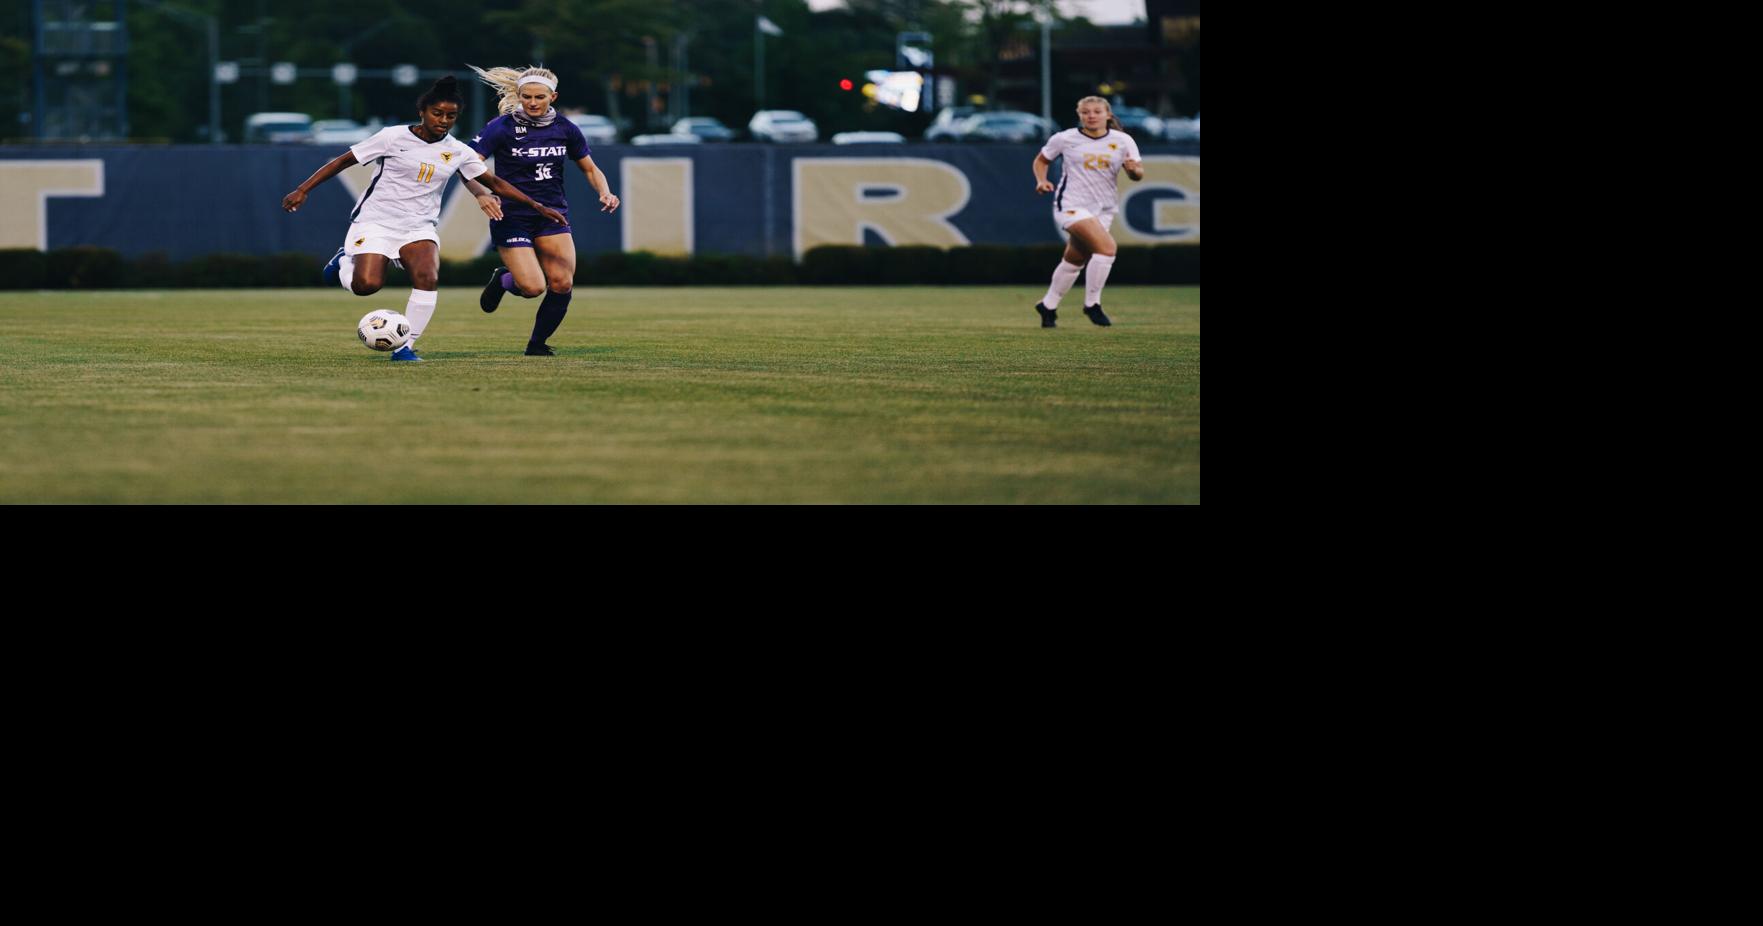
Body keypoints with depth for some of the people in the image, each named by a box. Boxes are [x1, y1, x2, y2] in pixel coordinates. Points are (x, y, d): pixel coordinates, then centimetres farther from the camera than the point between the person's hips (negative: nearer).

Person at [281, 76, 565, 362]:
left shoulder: (457, 152, 4)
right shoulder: (393, 137, -7)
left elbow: (495, 182, 11)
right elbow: (343, 161, -3)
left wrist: (538, 207, 7)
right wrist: (302, 191, -7)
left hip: (419, 227, 3)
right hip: (376, 221, -3)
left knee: (427, 278, -25)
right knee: (367, 284, -23)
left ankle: (404, 347, -14)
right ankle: (345, 262, 14)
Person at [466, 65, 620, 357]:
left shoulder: (565, 129, 2)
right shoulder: (502, 127, -10)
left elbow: (590, 169, 14)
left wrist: (605, 192, -6)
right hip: (512, 218, -4)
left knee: (562, 283, -11)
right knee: (532, 287, -17)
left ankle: (538, 343, 12)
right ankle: (502, 280, 21)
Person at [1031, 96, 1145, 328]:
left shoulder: (1123, 141, 0)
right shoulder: (1064, 139, -4)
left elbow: (1138, 175, -3)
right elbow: (1041, 160, 11)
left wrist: (1134, 169, -26)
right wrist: (1041, 180, -7)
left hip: (1103, 209, 4)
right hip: (1072, 204, -4)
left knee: (1074, 261, 16)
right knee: (1107, 247, -24)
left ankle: (1048, 306, 35)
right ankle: (1092, 304, -11)